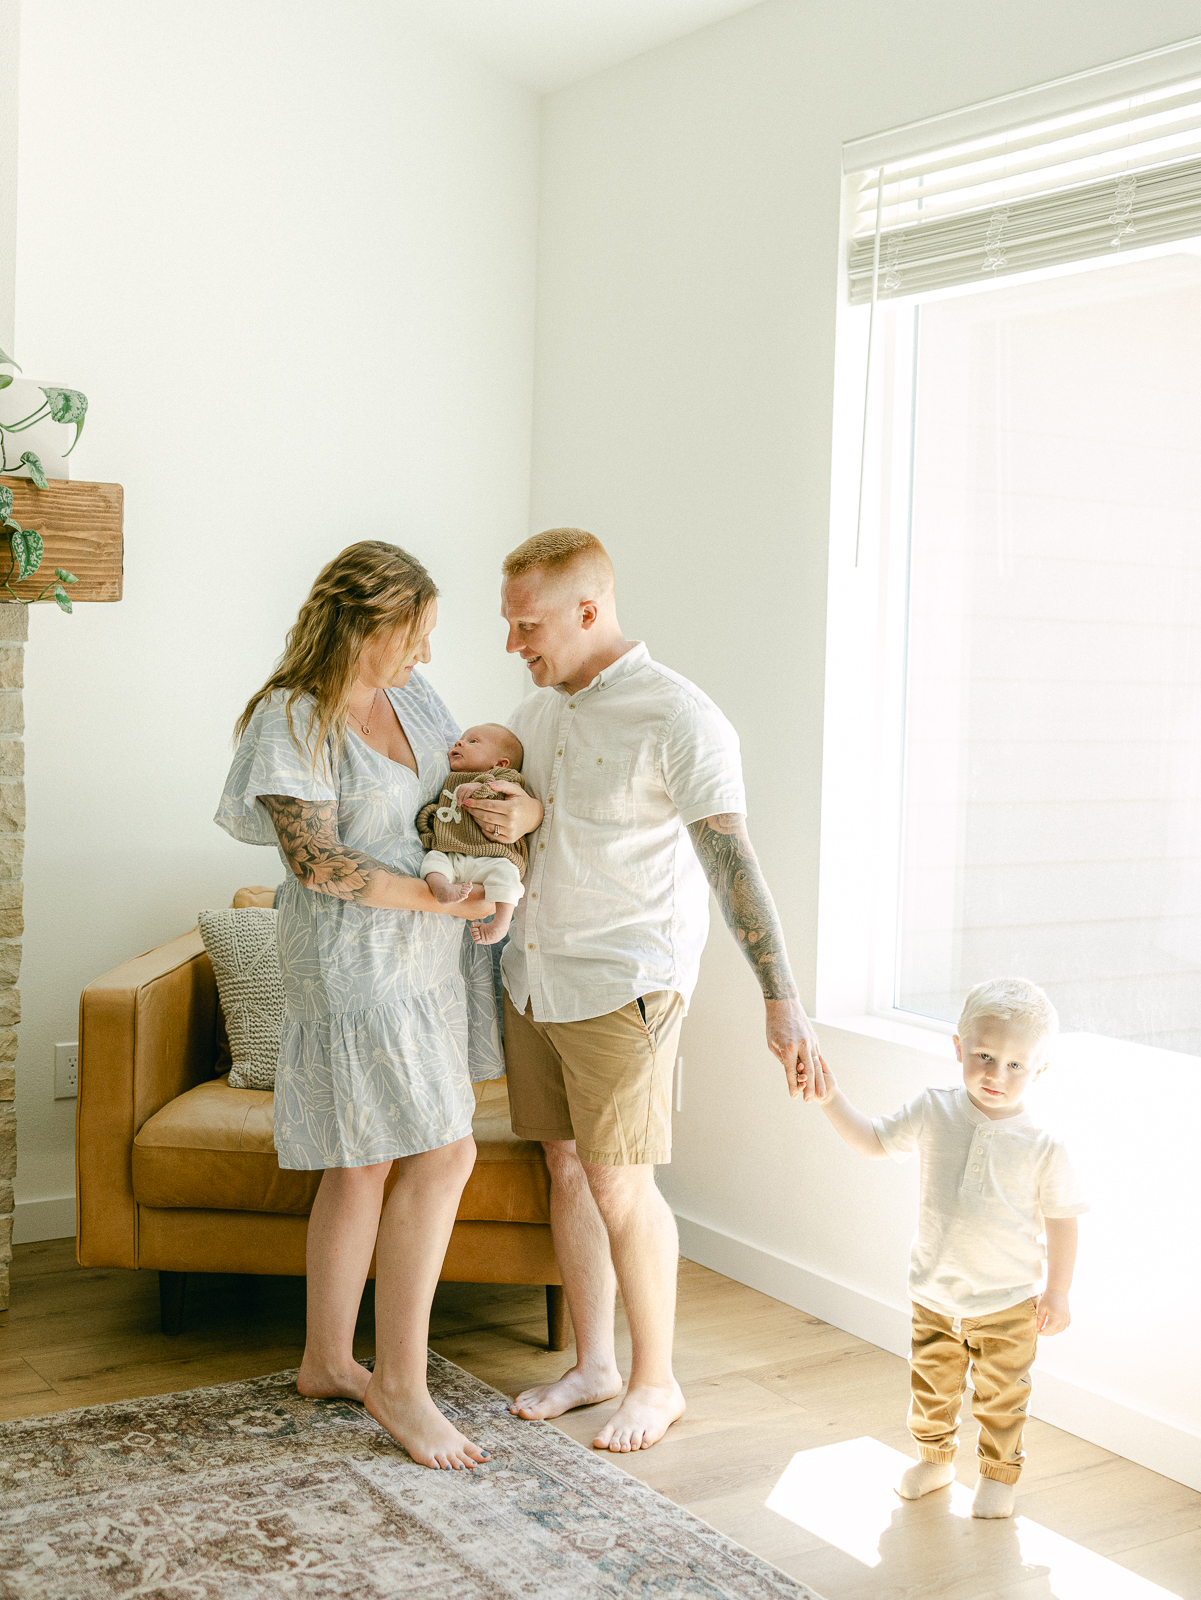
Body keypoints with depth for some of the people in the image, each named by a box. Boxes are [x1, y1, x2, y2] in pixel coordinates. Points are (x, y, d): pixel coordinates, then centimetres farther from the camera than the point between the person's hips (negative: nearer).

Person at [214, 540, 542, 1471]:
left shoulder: (413, 696, 10)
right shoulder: (292, 720, -14)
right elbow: (318, 863, -18)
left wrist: (527, 808, -8)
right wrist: (437, 896, -19)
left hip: (430, 955, 8)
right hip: (357, 963, -8)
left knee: (364, 1165, 14)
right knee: (443, 1156, -10)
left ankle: (328, 1362, 26)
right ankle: (400, 1385, 2)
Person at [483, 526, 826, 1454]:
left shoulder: (678, 719, -16)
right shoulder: (537, 712, 9)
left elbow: (731, 862, -23)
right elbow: (502, 804, 22)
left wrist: (781, 1002, -31)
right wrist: (492, 816, -4)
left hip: (622, 984, -7)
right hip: (532, 977, 7)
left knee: (620, 1187, -2)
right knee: (567, 1171, 13)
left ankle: (657, 1383, 16)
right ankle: (595, 1364, 27)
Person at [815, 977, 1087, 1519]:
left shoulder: (1042, 1146, -15)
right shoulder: (933, 1114, -8)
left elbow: (1062, 1218, -6)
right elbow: (872, 1140, 3)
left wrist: (1057, 1291, -3)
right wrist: (831, 1099, -10)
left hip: (1007, 1302, -3)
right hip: (934, 1295, 3)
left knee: (1000, 1396, 11)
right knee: (931, 1386, 19)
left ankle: (999, 1474, 33)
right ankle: (934, 1458, 42)